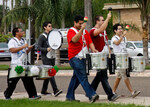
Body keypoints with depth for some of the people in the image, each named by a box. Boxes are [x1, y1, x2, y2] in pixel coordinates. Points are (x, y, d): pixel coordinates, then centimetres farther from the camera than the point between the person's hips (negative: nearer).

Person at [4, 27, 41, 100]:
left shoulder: (23, 41, 16)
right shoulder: (12, 41, -7)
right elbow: (12, 50, -24)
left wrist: (29, 49, 0)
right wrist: (23, 47, -23)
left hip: (24, 65, 6)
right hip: (16, 65, -6)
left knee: (28, 80, 0)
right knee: (12, 82, 2)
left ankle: (32, 95, 2)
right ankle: (7, 95, 19)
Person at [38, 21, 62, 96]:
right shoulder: (42, 37, -5)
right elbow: (39, 48, -10)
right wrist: (46, 49, -26)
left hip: (52, 57, 7)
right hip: (46, 58, -7)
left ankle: (44, 90, 19)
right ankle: (55, 90, -21)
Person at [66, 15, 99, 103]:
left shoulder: (85, 32, 18)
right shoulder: (71, 31, -3)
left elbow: (90, 42, 13)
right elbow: (74, 40, -23)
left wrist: (93, 49, -7)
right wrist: (81, 29, -28)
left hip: (83, 58, 8)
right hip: (75, 58, -8)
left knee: (76, 78, 12)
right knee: (83, 77, -13)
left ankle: (70, 96, 20)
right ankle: (92, 95, -21)